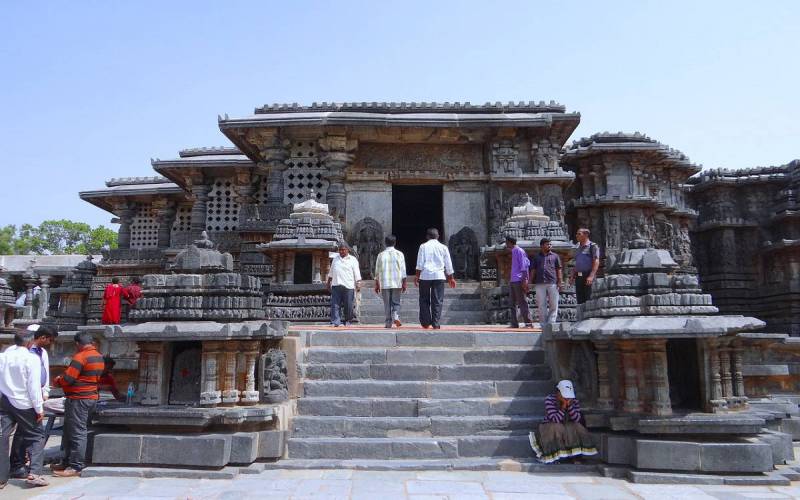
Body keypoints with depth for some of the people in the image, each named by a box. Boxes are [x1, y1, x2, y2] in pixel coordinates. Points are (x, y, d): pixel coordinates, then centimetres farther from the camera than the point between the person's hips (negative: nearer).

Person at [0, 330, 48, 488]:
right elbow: (34, 386, -14)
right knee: (36, 436, 6)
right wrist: (39, 408, -9)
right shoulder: (31, 358, -13)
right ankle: (34, 473, -5)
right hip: (23, 403, -5)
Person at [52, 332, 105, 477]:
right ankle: (67, 462, 27)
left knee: (77, 432, -4)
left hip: (78, 399, -9)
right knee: (69, 431, 19)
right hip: (92, 397, 9)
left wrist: (57, 381, 3)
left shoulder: (81, 357, -16)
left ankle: (76, 467, 1)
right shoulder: (99, 357, 12)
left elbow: (67, 379, -17)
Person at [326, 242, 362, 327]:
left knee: (348, 306, -1)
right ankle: (335, 322, -5)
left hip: (348, 286, -3)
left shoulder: (353, 260, 7)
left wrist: (358, 284, -7)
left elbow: (357, 274, 2)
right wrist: (328, 282, 24)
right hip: (336, 285, 3)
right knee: (335, 305, -5)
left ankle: (348, 321, 11)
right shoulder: (335, 259, 18)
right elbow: (331, 272, 26)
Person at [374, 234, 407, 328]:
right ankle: (396, 316, -15)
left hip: (384, 283, 1)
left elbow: (377, 271, 7)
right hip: (397, 283, 0)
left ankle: (388, 322, 5)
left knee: (387, 304, 6)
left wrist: (377, 284, 14)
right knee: (396, 302, 9)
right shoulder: (399, 254, 1)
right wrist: (404, 283, 3)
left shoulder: (381, 255, 4)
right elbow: (403, 270, -1)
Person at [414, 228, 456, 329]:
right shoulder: (443, 247, 10)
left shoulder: (423, 246, 4)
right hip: (439, 276, 1)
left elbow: (420, 263, -3)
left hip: (425, 275, -1)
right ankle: (436, 323, -2)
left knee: (424, 300, 9)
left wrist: (417, 276, 1)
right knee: (437, 301, 3)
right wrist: (451, 278, 20)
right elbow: (448, 265, 12)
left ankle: (425, 322, 8)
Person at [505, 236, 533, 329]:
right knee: (512, 303, 10)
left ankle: (528, 323, -7)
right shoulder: (513, 252, 19)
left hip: (519, 280, -10)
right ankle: (514, 324, 13)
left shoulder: (519, 251, -8)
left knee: (522, 302, -9)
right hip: (512, 281, 10)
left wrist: (524, 280, -19)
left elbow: (524, 265, -14)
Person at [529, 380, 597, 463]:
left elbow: (577, 420, -19)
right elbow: (555, 420, -27)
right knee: (557, 429, -34)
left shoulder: (574, 401, -7)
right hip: (550, 428, -4)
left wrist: (569, 405, -29)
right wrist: (563, 406, -33)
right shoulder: (549, 400, -19)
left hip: (569, 429, 4)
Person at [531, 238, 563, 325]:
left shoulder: (555, 256, 13)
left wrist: (559, 282, 0)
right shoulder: (536, 257, 16)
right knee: (541, 305, 2)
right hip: (540, 284, 1)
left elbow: (558, 270, 9)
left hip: (552, 283, -1)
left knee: (553, 305, -4)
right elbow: (533, 270, 15)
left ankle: (551, 323, 0)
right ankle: (543, 324, 8)